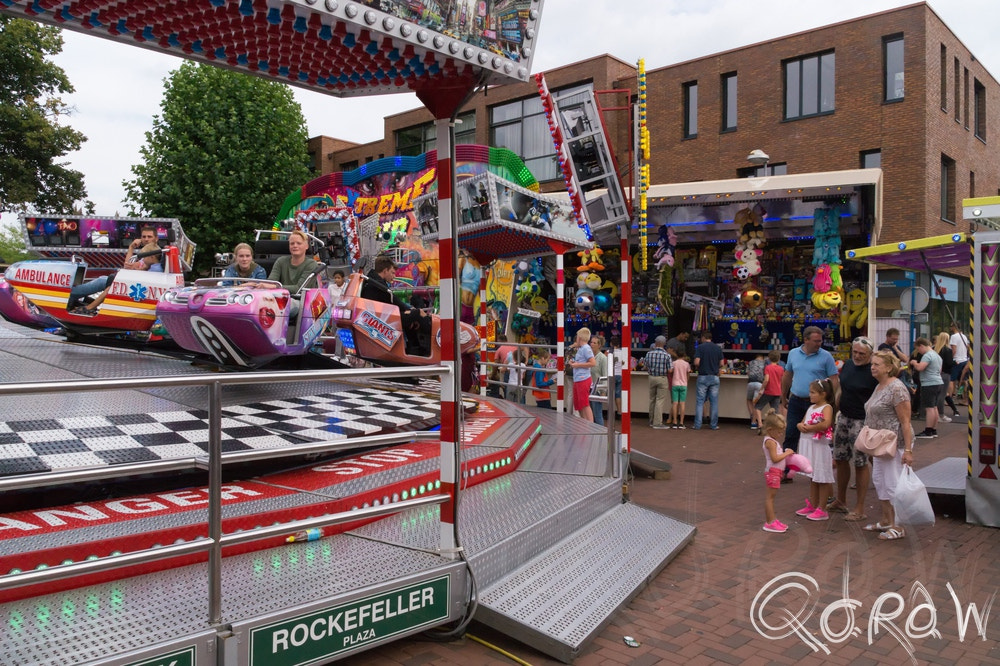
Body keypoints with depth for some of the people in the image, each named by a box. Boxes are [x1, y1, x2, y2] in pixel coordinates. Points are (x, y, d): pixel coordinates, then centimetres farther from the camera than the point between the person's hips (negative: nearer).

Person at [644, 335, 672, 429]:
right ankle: (657, 423, -2)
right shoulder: (667, 355, -11)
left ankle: (651, 421, 23)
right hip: (662, 379, -4)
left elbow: (646, 367, 6)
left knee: (652, 400, 15)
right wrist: (672, 364, 7)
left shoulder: (649, 353, -2)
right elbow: (670, 370, -12)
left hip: (651, 378, 4)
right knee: (660, 400, -1)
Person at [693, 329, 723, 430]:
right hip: (714, 377, 3)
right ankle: (714, 425, 9)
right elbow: (721, 363, 4)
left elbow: (696, 362, -15)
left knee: (700, 401, 2)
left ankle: (698, 425, 1)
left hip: (703, 377, -3)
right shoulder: (718, 348, 4)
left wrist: (697, 368, 6)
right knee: (714, 402, 8)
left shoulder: (700, 347, -7)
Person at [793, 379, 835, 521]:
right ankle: (812, 505, 27)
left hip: (819, 447, -8)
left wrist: (809, 428, -18)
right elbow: (801, 422, 19)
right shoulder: (811, 407, 14)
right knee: (812, 477, 17)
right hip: (808, 446, 8)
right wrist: (800, 425, -4)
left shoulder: (827, 407, -12)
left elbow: (826, 424, -29)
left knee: (822, 479, 1)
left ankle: (821, 510, 8)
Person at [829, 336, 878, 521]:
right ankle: (840, 501, 29)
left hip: (861, 422, -7)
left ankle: (860, 509, 12)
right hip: (843, 417, 7)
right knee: (840, 460, 14)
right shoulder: (848, 364, 7)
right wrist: (834, 411, 15)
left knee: (860, 464, 1)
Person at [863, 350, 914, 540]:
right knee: (879, 482, 16)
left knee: (893, 485, -3)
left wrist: (908, 450, -22)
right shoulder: (879, 387, 12)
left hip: (895, 444, -10)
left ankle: (897, 527, 8)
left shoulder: (897, 389, -17)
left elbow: (905, 422, -20)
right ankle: (885, 521, 28)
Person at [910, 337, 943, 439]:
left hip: (929, 385, -10)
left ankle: (928, 432, -5)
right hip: (939, 383, 10)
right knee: (934, 407, 14)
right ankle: (934, 431, 18)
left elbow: (919, 367, -27)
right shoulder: (937, 355, 18)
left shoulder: (927, 355, -14)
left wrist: (914, 362, -8)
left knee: (929, 408, -7)